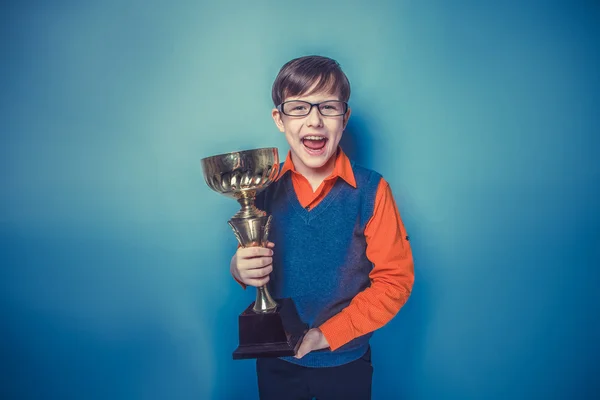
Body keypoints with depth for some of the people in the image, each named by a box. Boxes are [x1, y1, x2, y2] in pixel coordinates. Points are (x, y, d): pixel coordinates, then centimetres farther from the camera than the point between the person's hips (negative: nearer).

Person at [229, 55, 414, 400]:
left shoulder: (371, 190, -16)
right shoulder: (264, 187, -8)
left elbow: (395, 280, -13)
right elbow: (257, 267, 1)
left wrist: (325, 334, -15)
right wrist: (241, 268, -21)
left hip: (346, 361, -2)